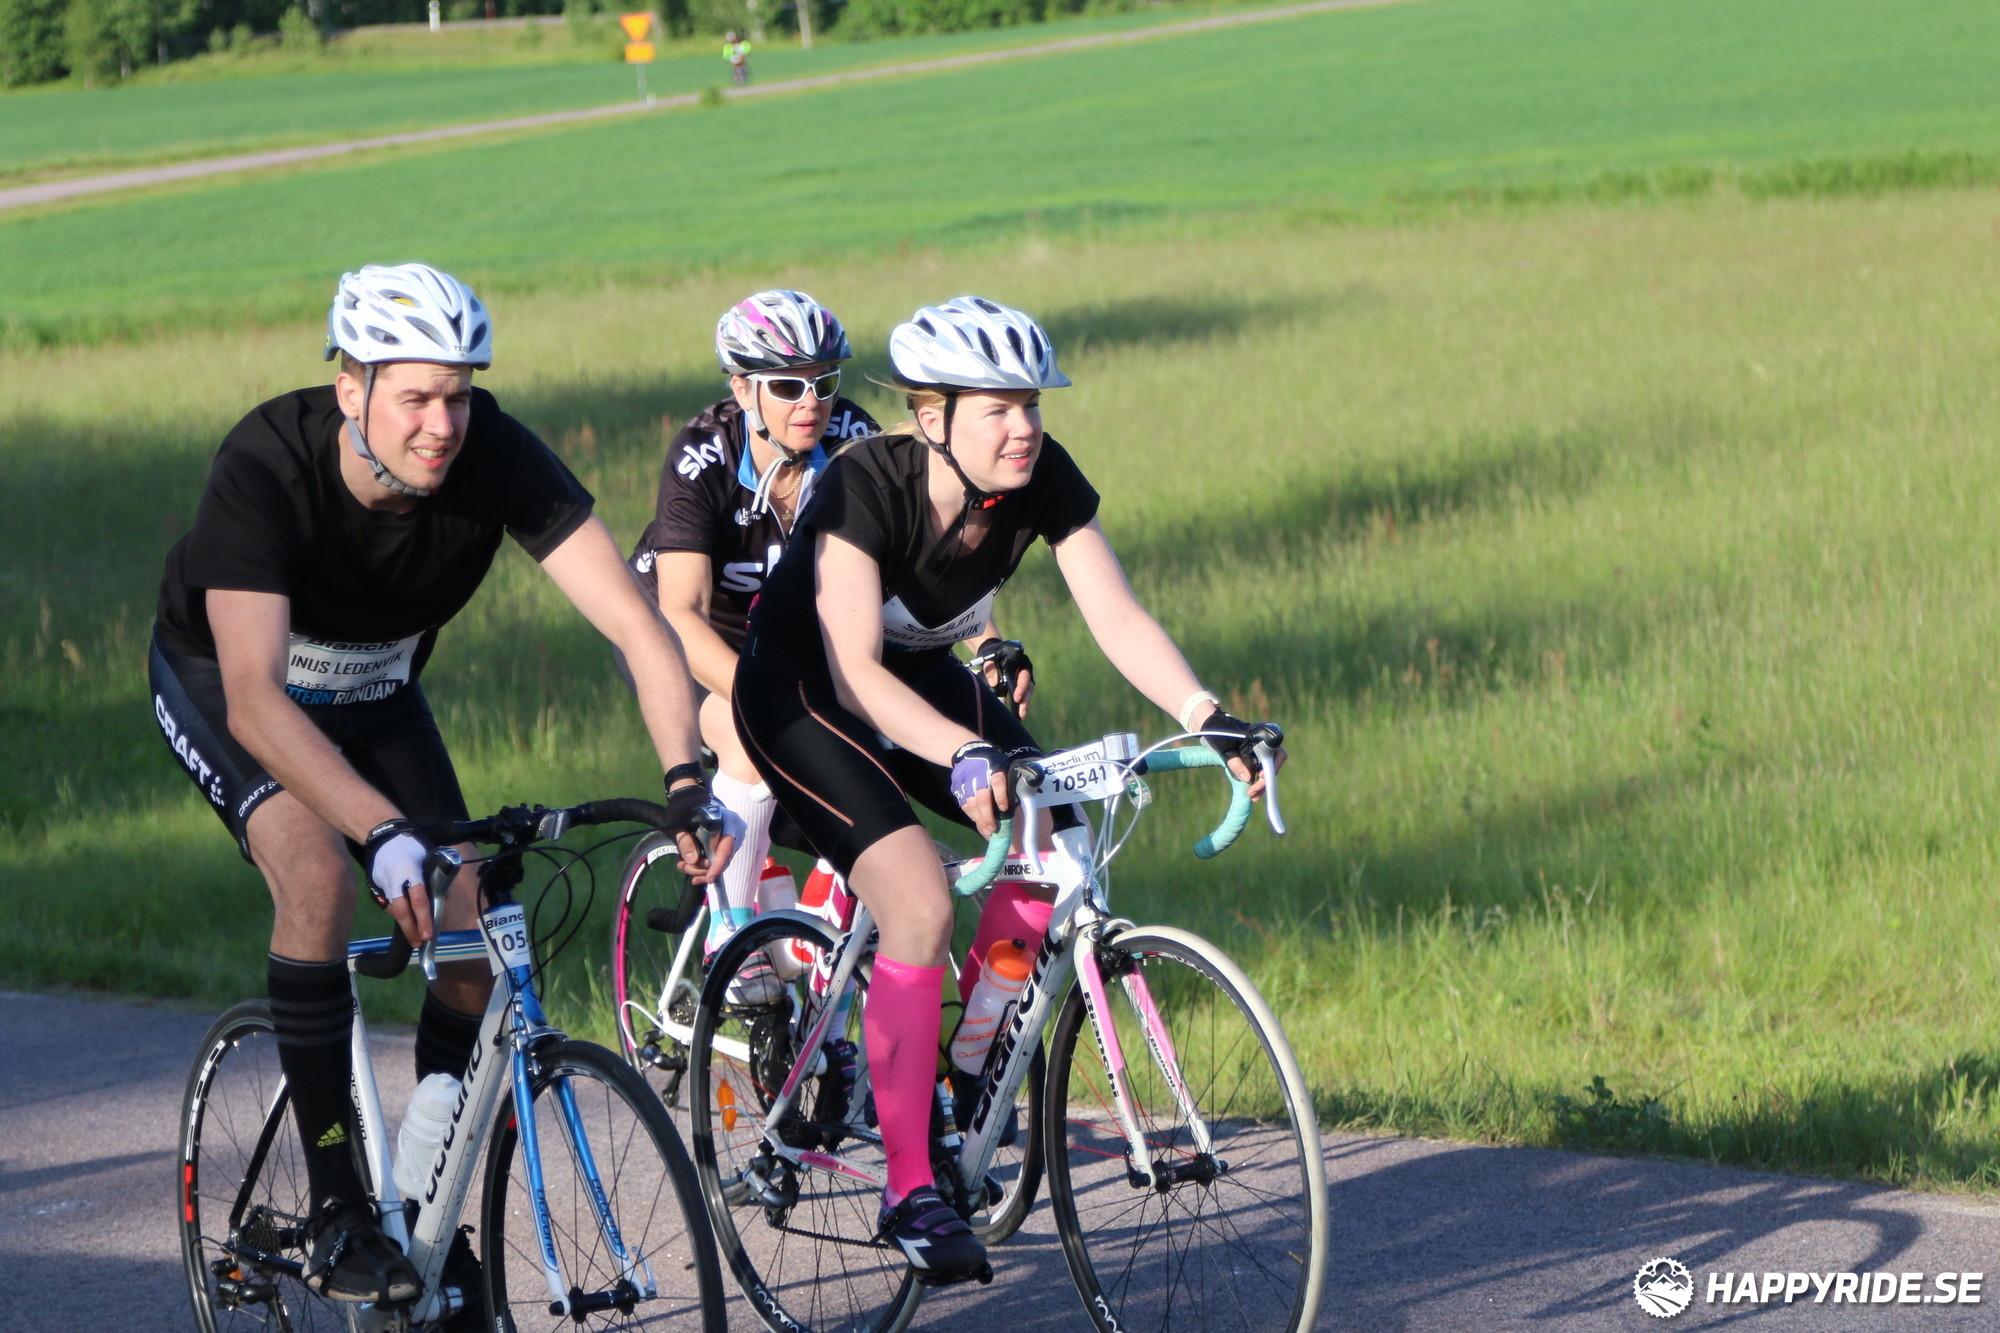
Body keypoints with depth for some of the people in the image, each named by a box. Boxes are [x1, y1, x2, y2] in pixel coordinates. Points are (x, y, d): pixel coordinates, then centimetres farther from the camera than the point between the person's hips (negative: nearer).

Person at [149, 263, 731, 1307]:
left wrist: (687, 780, -49)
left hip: (375, 691, 4)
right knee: (318, 871, -29)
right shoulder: (264, 468, -37)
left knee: (472, 933, -10)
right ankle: (336, 1216, -22)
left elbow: (634, 623, -33)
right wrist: (387, 835, -56)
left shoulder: (495, 457, -29)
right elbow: (254, 700, -45)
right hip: (218, 680, -4)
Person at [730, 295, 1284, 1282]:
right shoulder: (865, 485, -32)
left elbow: (1119, 619, -19)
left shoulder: (1043, 480, -18)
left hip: (922, 676, 6)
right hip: (800, 690, -6)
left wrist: (1208, 719, -35)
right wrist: (965, 755, -53)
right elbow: (855, 674, -38)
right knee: (921, 907, -24)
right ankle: (910, 1191, -18)